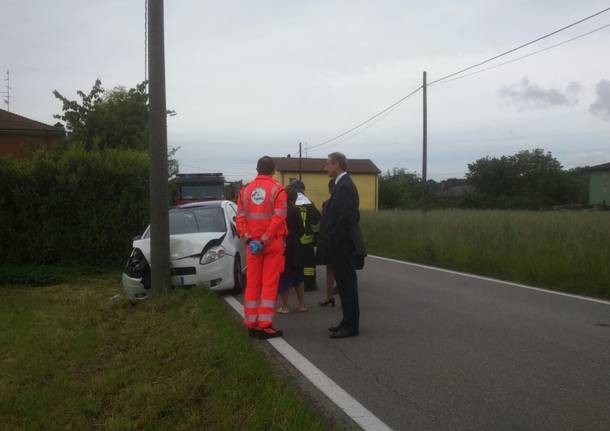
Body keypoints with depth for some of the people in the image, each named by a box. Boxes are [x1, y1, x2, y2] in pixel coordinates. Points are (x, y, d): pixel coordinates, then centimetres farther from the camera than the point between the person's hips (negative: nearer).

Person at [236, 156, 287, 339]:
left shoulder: (246, 190, 7)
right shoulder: (277, 189, -7)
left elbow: (240, 217, 0)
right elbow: (278, 217, -17)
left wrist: (249, 239, -6)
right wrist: (264, 240, -16)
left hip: (252, 243, 4)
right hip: (273, 242, -4)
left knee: (252, 284, 10)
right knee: (269, 284, 0)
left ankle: (251, 324, 14)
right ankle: (264, 325, -1)